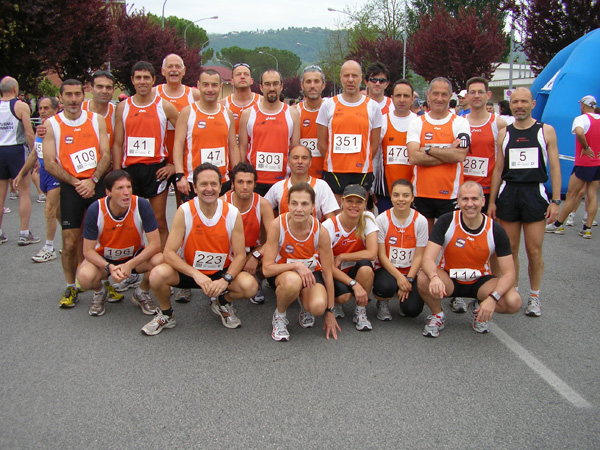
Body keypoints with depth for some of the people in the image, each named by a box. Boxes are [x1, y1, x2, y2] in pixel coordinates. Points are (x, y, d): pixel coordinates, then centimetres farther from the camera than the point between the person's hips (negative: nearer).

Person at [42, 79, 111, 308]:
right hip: (70, 187, -1)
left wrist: (92, 180, -12)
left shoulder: (96, 120, 8)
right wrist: (75, 183, -11)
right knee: (70, 242, -2)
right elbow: (49, 163, -2)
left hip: (97, 184, 1)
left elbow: (106, 155, 2)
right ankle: (70, 288, 13)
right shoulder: (51, 124, 3)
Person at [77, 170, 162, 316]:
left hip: (135, 257, 1)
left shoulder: (142, 205, -22)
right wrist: (109, 267, -32)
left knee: (161, 261, -30)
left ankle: (142, 293, 3)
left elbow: (155, 244, -20)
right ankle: (99, 292, 8)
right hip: (104, 259, 0)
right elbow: (88, 250, -14)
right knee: (85, 277, -33)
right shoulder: (95, 210, -21)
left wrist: (130, 265, -31)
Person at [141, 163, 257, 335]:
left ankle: (222, 303, 10)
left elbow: (240, 255, -8)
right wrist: (196, 274, -31)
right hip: (189, 270, -1)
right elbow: (169, 253, -18)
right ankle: (166, 315, 5)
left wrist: (226, 279, -27)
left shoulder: (232, 213, -12)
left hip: (222, 272, 1)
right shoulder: (184, 211, -15)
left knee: (250, 286, -27)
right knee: (158, 274, -29)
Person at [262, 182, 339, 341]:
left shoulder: (320, 232, -21)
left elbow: (328, 274, -11)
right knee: (292, 280, -40)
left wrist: (330, 313, -6)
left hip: (311, 272, 1)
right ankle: (279, 316, -6)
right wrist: (296, 265, -35)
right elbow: (267, 269, -23)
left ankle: (305, 306, 11)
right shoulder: (277, 225, -25)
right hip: (282, 272, -1)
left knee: (318, 307, -30)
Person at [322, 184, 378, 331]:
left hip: (357, 271, 2)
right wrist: (354, 284, -29)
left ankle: (360, 311, -11)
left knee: (365, 266, -32)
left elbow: (372, 254, -20)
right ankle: (337, 304, 7)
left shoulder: (368, 219, -11)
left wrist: (341, 257, -19)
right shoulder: (329, 226, -17)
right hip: (336, 274, -2)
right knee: (344, 295, -34)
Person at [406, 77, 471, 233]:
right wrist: (448, 154, -11)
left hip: (450, 194, -1)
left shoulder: (460, 123, 3)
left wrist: (428, 150, -9)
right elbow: (413, 157, -10)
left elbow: (460, 155, -12)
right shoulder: (416, 123, 5)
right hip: (421, 192, 1)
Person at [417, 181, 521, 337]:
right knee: (423, 280, -34)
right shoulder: (446, 222, -16)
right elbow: (428, 258, -23)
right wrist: (434, 277, -48)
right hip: (449, 279, -1)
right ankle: (437, 315, -1)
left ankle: (479, 309, 9)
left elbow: (509, 273, -14)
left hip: (480, 281, 1)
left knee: (513, 302, -26)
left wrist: (492, 297, -33)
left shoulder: (495, 230, -13)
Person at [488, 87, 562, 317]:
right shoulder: (504, 133, 10)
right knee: (510, 249, 5)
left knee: (534, 250, -2)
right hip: (508, 193, 2)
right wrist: (492, 201, 9)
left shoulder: (546, 131, 3)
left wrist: (555, 201, -5)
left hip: (535, 193, -2)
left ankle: (534, 296, 13)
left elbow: (555, 168, 2)